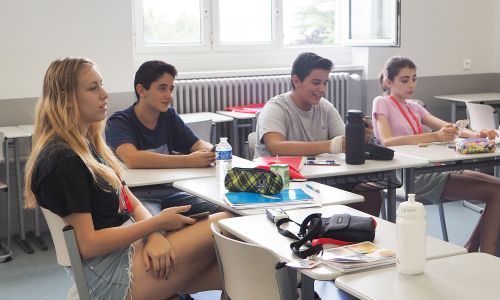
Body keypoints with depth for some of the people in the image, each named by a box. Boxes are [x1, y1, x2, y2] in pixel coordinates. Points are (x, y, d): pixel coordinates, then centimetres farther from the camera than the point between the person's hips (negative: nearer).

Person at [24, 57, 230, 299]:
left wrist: (155, 235, -9)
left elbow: (131, 201, 12)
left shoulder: (88, 143, 13)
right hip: (108, 277, -9)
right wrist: (156, 223, -13)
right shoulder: (61, 161, -16)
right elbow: (87, 245, -18)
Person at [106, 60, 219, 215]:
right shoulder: (119, 122, -8)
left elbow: (199, 145, 9)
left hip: (169, 191, 6)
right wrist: (188, 161, -31)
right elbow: (132, 159, -26)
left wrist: (212, 152, -18)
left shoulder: (169, 115, 11)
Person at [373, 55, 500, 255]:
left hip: (431, 170, 7)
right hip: (412, 176, -7)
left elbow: (448, 127, 8)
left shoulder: (414, 107, 22)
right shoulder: (382, 103, 1)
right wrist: (434, 136, -28)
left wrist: (475, 134, -15)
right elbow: (387, 141, -18)